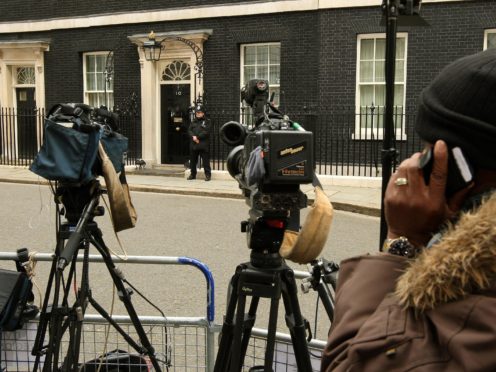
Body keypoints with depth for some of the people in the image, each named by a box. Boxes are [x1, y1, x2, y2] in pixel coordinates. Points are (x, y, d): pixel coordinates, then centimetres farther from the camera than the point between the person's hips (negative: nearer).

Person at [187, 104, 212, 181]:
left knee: (205, 160, -5)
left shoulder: (206, 122, 0)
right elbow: (189, 130, 6)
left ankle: (208, 174, 1)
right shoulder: (193, 122, 15)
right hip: (193, 145, 5)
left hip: (203, 145, -5)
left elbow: (206, 132, -11)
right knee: (193, 160, 11)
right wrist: (193, 136, -13)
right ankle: (193, 174, 23)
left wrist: (197, 137, -14)